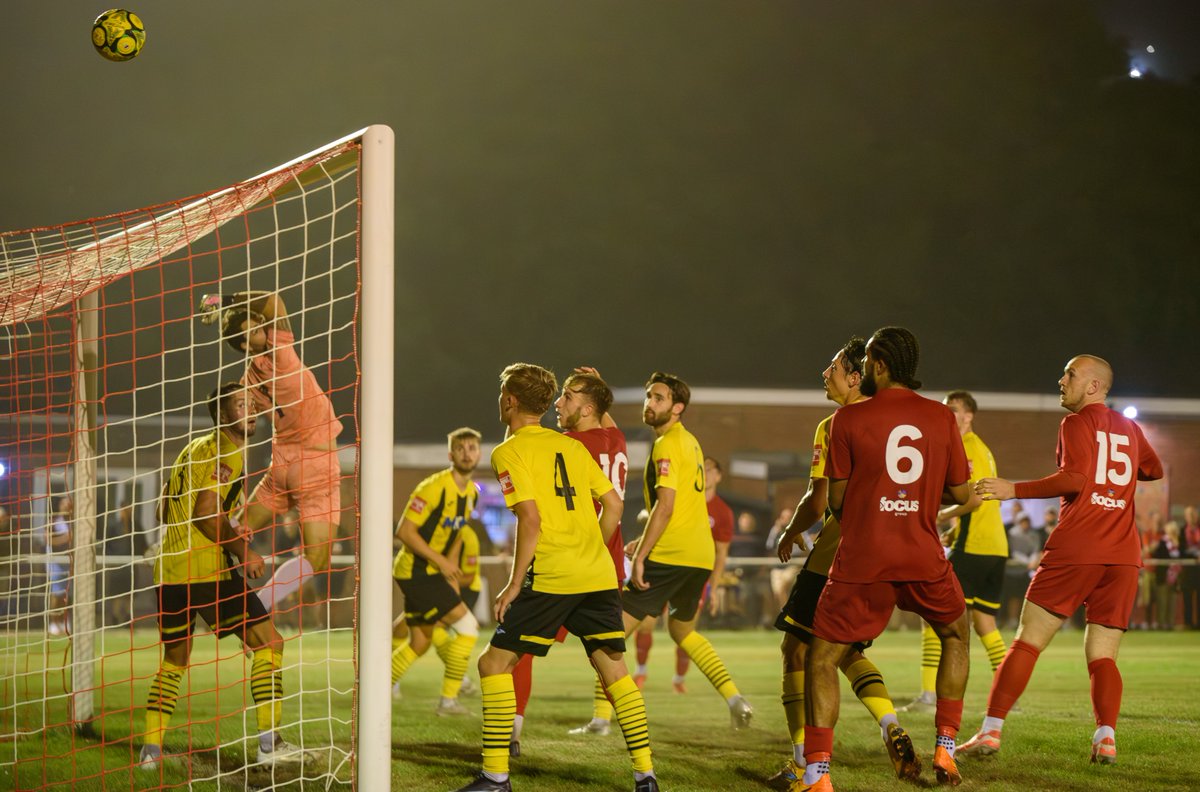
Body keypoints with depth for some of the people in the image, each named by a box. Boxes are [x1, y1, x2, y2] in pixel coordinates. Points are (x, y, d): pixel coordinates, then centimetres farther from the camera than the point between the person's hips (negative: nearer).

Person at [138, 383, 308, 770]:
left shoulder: (194, 449, 20)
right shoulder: (225, 452, -8)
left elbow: (166, 511, 22)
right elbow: (206, 512, -18)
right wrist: (243, 551, -8)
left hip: (170, 569, 9)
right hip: (207, 569, -9)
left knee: (174, 658, 18)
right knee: (268, 642, -2)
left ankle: (151, 749, 13)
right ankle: (269, 742, -8)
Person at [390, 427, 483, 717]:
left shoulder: (471, 492, 8)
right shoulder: (434, 488, -19)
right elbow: (404, 531, -20)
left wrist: (451, 570, 12)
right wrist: (440, 561, -19)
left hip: (432, 573, 9)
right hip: (415, 571, -9)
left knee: (420, 643, 14)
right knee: (467, 626, -12)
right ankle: (448, 700, -5)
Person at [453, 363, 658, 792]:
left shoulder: (509, 453, -3)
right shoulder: (572, 446, 17)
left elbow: (531, 518, -14)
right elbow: (613, 504, 15)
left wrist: (513, 584, -9)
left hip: (549, 577, -6)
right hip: (599, 576, 6)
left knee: (494, 662, 3)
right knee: (614, 669, 9)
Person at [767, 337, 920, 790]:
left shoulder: (833, 428, -12)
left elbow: (819, 501, -14)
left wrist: (790, 533, 3)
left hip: (836, 557, -7)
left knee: (797, 648, 5)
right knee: (847, 651, 21)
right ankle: (891, 728, -4)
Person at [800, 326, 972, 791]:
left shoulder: (849, 419, -4)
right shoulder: (941, 418, 4)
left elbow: (836, 500, 0)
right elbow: (961, 493, 9)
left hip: (862, 560, -2)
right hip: (923, 557, 2)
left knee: (821, 660, 8)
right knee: (955, 635, 29)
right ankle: (946, 747, 21)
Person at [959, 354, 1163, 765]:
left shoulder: (1077, 423, -1)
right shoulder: (1130, 430, 18)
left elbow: (1075, 478, -16)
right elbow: (1155, 469, 36)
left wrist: (1014, 490, -15)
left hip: (1074, 551, -5)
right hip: (1123, 556, 5)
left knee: (1027, 642, -1)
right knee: (1102, 655, 5)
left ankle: (991, 731, -5)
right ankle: (1106, 737, -14)